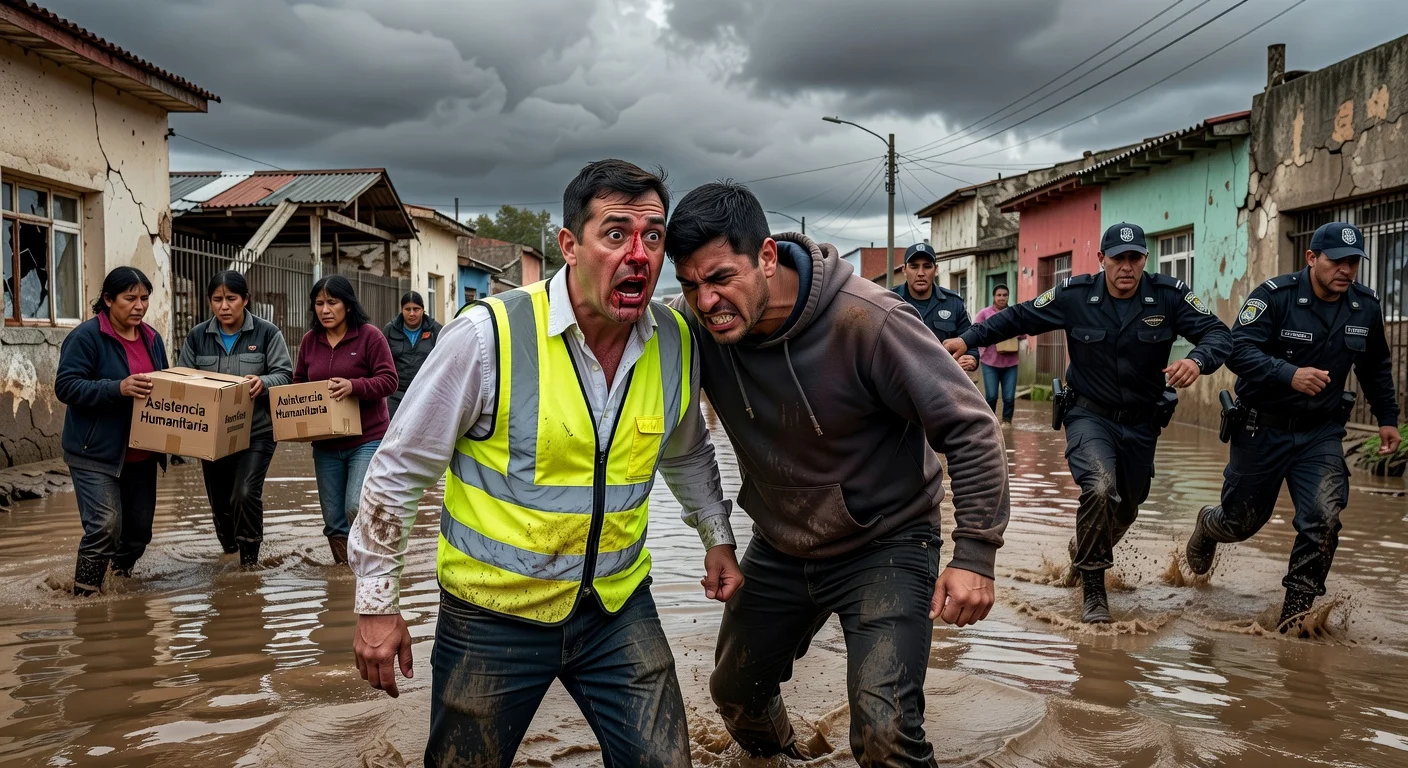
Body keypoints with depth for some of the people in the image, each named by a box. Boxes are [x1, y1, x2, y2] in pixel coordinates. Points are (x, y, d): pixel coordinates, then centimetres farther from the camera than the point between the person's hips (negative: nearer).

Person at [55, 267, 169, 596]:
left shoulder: (152, 338, 11)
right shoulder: (86, 336, -11)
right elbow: (66, 386, -18)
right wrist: (118, 388, -29)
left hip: (140, 454, 7)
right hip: (96, 453, -7)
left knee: (140, 527, 10)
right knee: (105, 526, -15)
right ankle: (85, 595, -1)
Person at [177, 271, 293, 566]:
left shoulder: (267, 333, -3)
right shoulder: (197, 336, 5)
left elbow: (284, 374, -6)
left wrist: (264, 383, -27)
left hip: (256, 433, -3)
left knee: (245, 494, -18)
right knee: (219, 500, 11)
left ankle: (249, 558, -4)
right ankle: (230, 550, 32)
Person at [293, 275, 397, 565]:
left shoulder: (369, 337, -7)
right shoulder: (310, 340, 8)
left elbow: (388, 380, -11)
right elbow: (298, 383, 17)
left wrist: (354, 386, -27)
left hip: (367, 440, -5)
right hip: (325, 443, 5)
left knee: (357, 507, -18)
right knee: (333, 518, 10)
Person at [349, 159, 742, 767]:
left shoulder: (677, 344, -5)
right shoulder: (488, 335, -20)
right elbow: (397, 471, -10)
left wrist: (718, 538, 11)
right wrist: (376, 605, -7)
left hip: (618, 608, 3)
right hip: (493, 612, -3)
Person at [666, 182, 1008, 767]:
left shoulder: (867, 320, -29)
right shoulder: (694, 324, -16)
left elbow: (969, 427, -23)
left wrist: (975, 552, -25)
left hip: (886, 544, -5)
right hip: (778, 547, 5)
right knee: (734, 693, 23)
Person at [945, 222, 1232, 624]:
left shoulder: (1169, 296, -11)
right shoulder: (1074, 295, -11)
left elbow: (1218, 333, -13)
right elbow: (1019, 317, -2)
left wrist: (1197, 360, -36)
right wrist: (968, 339, -12)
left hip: (1142, 424, 3)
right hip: (1090, 416, -3)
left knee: (1125, 509, 19)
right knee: (1100, 489, -29)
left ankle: (1083, 552, 53)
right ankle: (1092, 587, -10)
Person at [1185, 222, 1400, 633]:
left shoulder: (1365, 306, 1)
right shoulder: (1275, 294, -16)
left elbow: (1376, 367, 18)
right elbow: (1238, 349, -26)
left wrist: (1387, 418, 16)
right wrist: (1290, 375, -40)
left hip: (1321, 433, 3)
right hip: (1263, 429, -3)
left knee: (1324, 517, -17)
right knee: (1241, 521, 11)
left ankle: (1296, 610, -2)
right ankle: (1207, 526, 48)